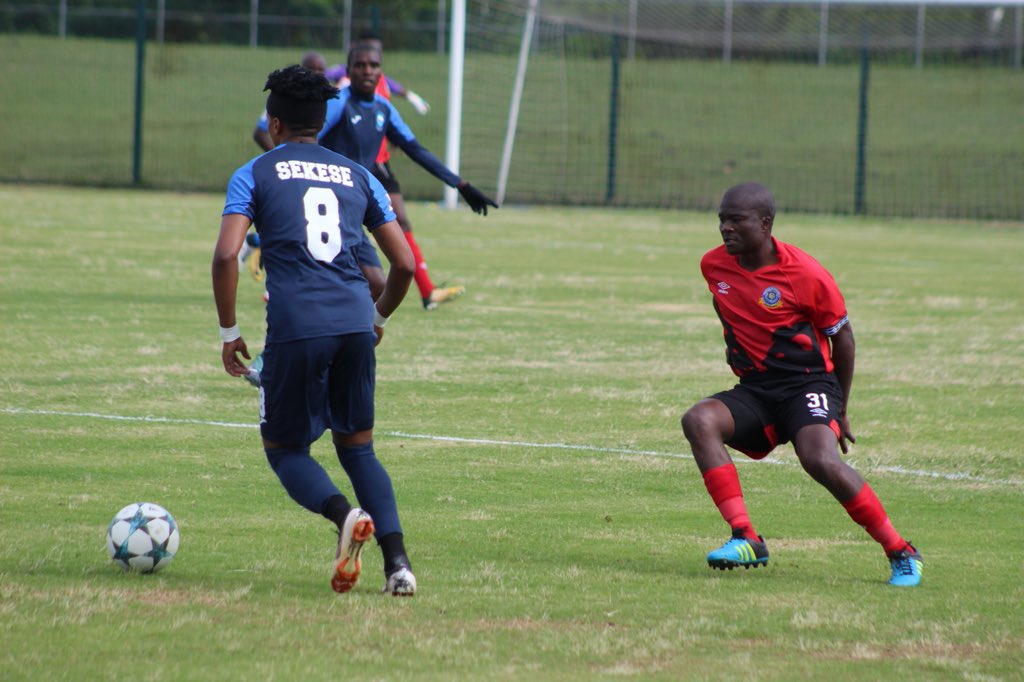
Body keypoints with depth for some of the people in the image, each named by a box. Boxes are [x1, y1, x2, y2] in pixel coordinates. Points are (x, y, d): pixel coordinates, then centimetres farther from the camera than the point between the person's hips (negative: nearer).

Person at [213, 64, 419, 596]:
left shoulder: (255, 175, 9)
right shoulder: (357, 177, 20)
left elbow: (226, 255, -5)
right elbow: (404, 263, 18)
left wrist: (229, 333, 5)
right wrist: (379, 319, 35)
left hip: (295, 327, -4)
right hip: (355, 322, 4)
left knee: (285, 447, 11)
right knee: (357, 446, 18)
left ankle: (345, 514, -20)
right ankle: (397, 561, -2)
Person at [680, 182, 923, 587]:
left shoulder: (805, 275, -12)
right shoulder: (713, 265, 3)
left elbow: (841, 336, 0)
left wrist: (840, 410, 6)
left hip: (808, 383, -5)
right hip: (754, 389, 5)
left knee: (820, 459, -31)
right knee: (698, 420, -25)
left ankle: (901, 554, -14)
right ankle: (745, 539, -28)